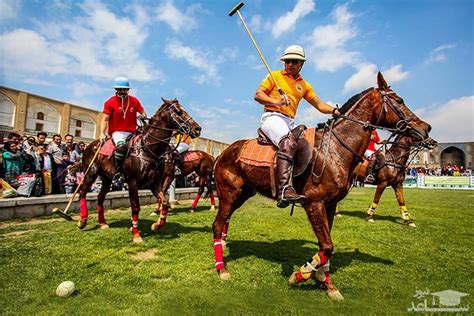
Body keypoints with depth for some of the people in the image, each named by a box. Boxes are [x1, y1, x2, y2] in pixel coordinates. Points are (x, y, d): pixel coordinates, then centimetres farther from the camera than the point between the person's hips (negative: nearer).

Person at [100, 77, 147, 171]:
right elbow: (105, 119, -1)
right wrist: (102, 133, -13)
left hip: (131, 132, 5)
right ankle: (119, 171, -25)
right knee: (121, 145, -34)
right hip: (117, 132, -4)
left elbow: (142, 112, 17)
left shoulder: (134, 101, 9)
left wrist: (144, 116, -9)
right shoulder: (110, 102, 2)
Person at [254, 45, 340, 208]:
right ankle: (285, 190, -48)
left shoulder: (304, 85, 24)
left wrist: (334, 110, -1)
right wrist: (276, 101, -16)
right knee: (288, 142, -35)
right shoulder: (274, 76, 12)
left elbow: (319, 105, 20)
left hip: (290, 122, 7)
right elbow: (258, 95, 2)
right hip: (272, 116, -7)